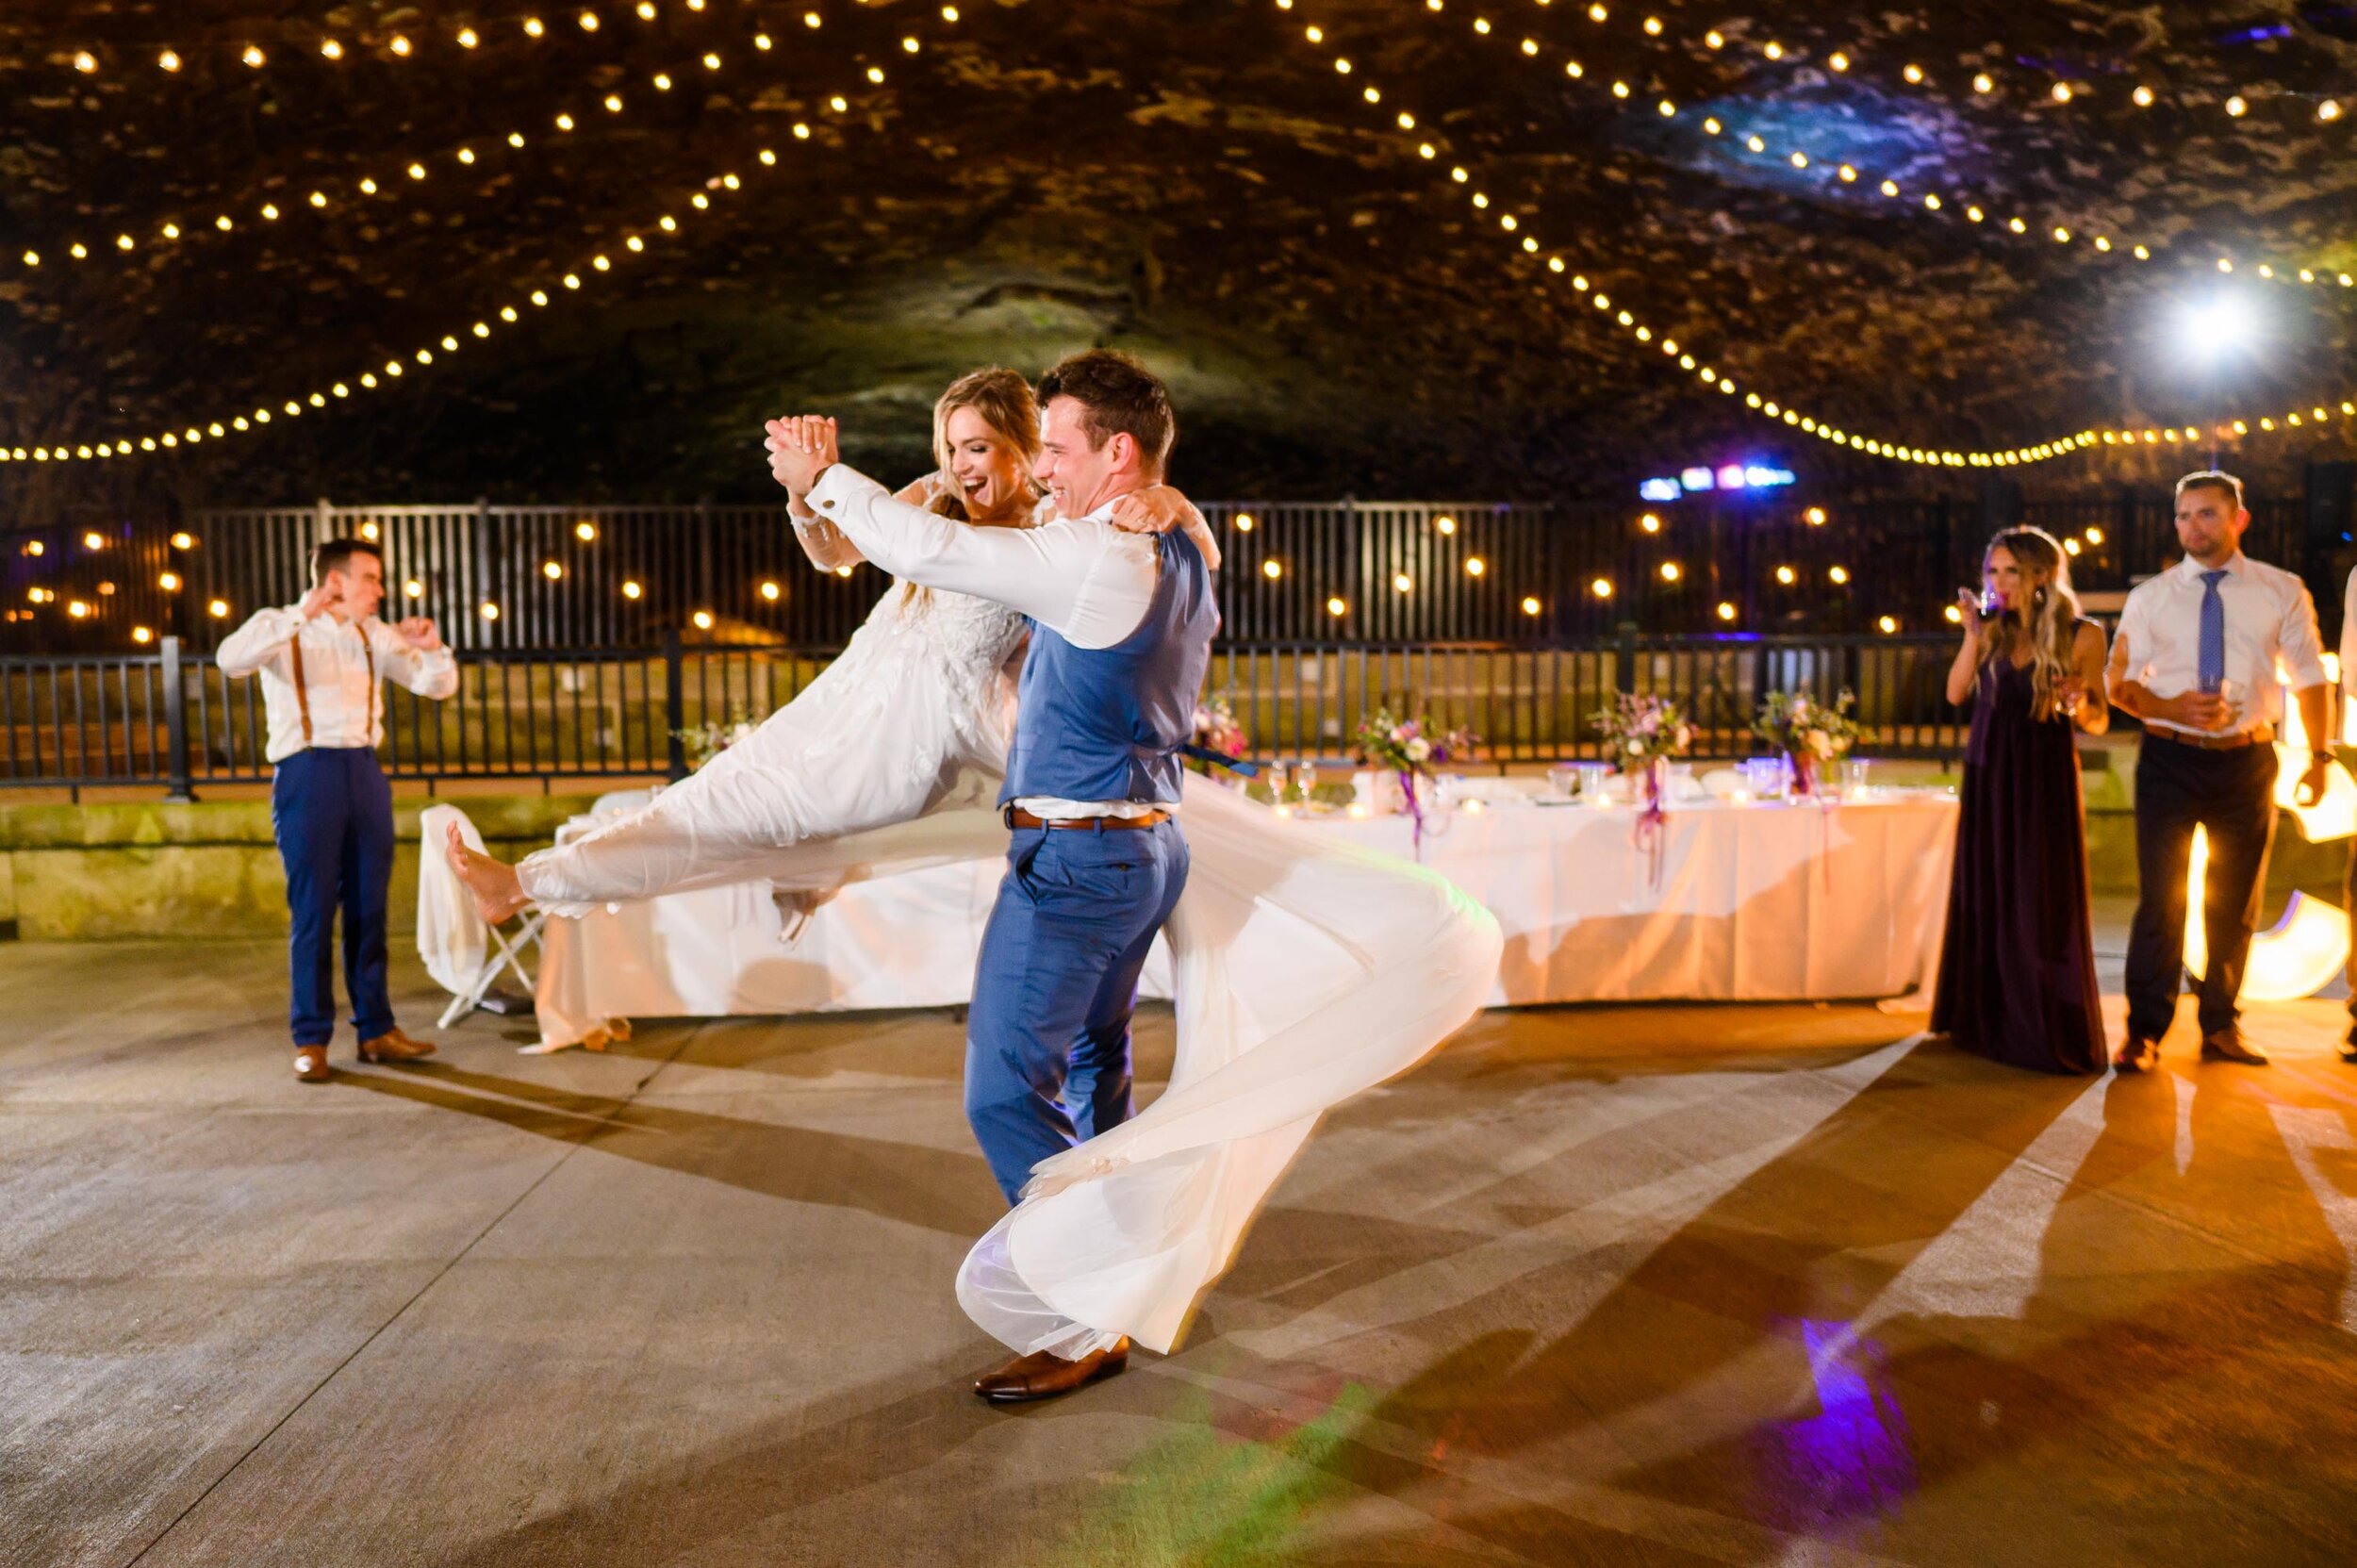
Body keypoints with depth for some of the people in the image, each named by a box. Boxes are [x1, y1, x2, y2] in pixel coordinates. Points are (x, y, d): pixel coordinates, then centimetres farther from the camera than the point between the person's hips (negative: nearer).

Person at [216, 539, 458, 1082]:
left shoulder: (375, 635, 13)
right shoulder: (281, 627, 0)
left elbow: (437, 686, 13)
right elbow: (232, 659, -21)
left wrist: (431, 648, -7)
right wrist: (299, 617, -28)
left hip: (365, 771, 5)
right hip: (308, 772, -4)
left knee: (369, 906, 7)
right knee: (313, 910, -1)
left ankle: (376, 1030, 15)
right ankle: (311, 1040, 8)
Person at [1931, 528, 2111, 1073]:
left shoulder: (2081, 635, -4)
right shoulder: (1993, 631, 6)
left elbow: (2098, 722, -1)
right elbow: (1956, 692, -2)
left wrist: (2077, 705, -22)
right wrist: (1973, 634, -8)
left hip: (2044, 779, -4)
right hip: (1987, 776, 4)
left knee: (2040, 905, -3)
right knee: (1985, 898, 10)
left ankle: (2048, 1033, 8)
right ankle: (1987, 1020, 22)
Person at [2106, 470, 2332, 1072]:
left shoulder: (2282, 593, 4)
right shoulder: (2150, 597, 3)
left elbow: (2310, 677, 8)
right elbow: (2118, 682, 4)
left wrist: (2318, 756, 2)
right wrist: (2172, 708, -14)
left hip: (2247, 759, 1)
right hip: (2170, 757, -1)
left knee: (2237, 902, 10)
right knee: (2161, 896, -3)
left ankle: (2221, 1027, 24)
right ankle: (2144, 1032, 6)